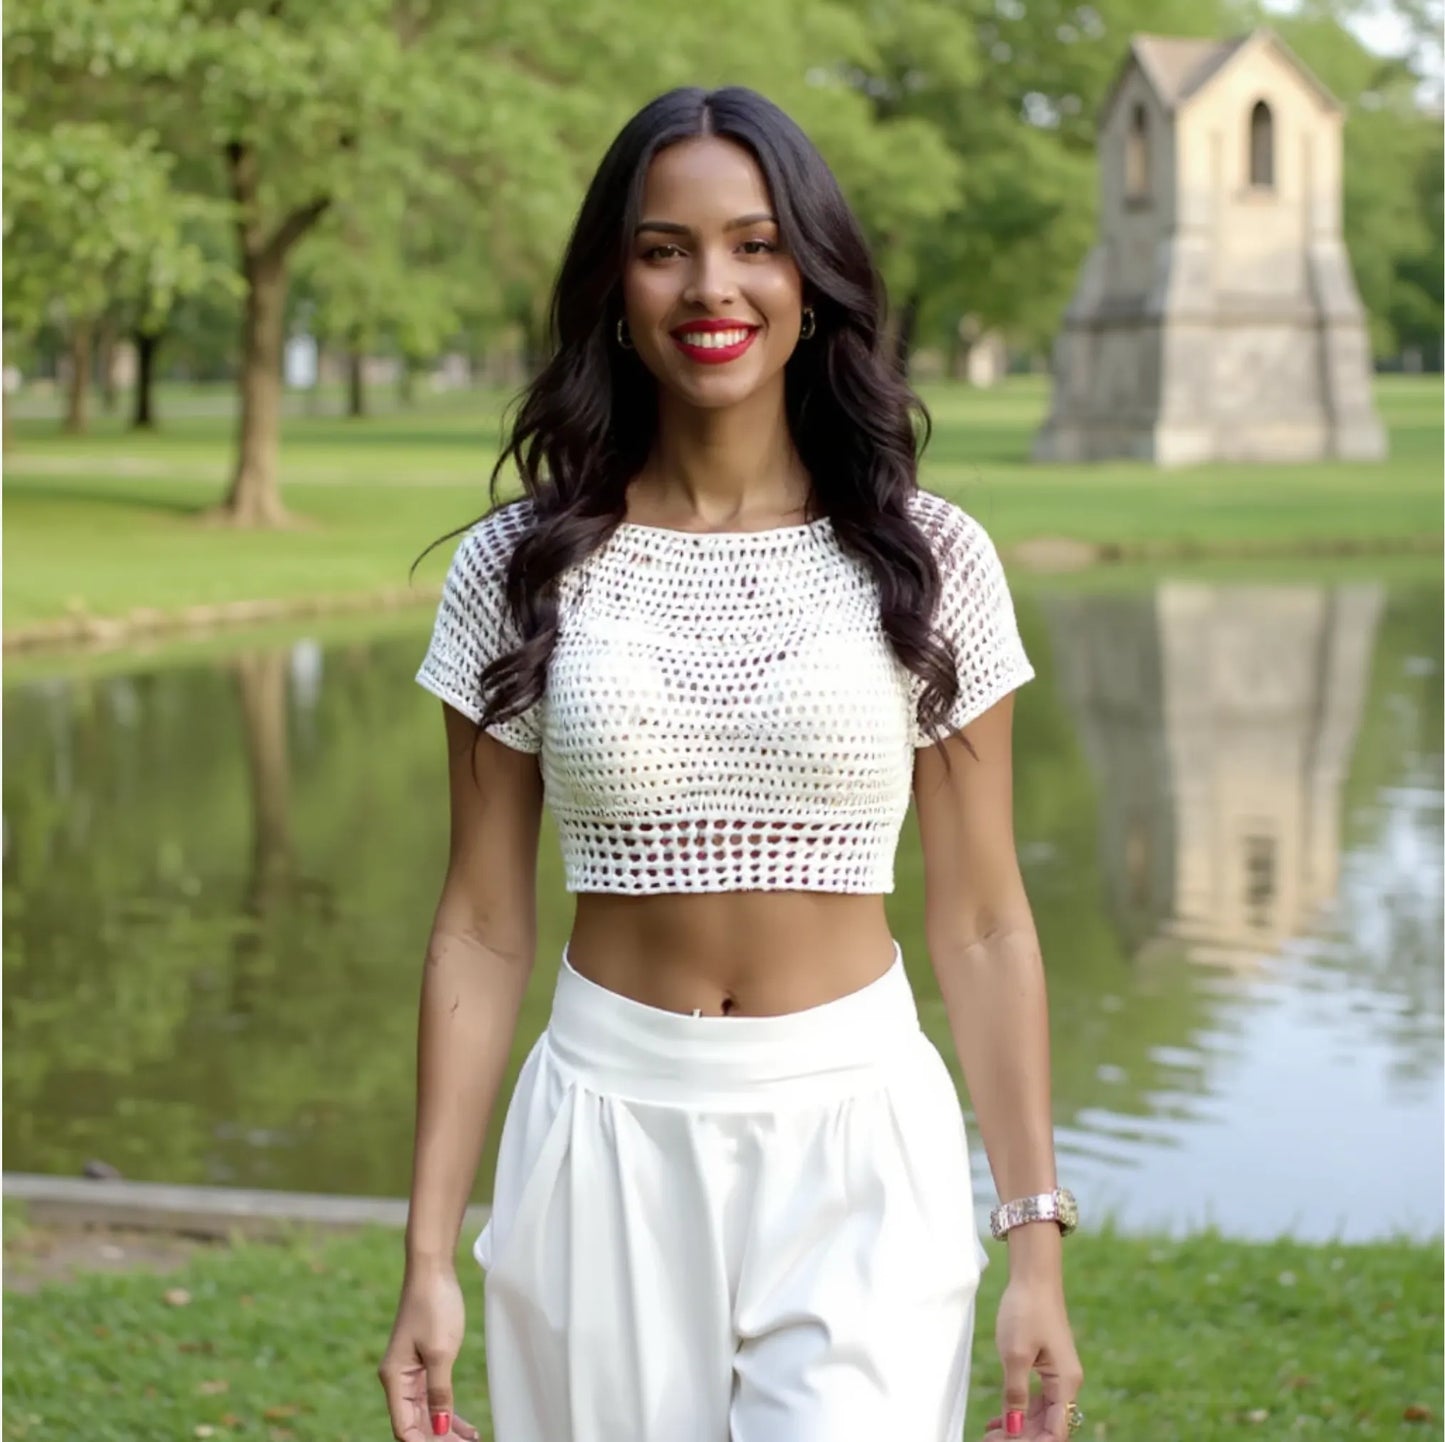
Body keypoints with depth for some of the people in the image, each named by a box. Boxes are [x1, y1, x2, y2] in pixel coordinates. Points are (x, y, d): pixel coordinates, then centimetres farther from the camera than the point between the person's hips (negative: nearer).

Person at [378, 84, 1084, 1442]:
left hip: (857, 1143, -1)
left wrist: (1037, 1240, -2)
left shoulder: (928, 562, -1)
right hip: (607, 1147, 1)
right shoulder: (519, 569, 0)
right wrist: (428, 1254, 0)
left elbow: (982, 925, 1)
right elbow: (481, 932, 3)